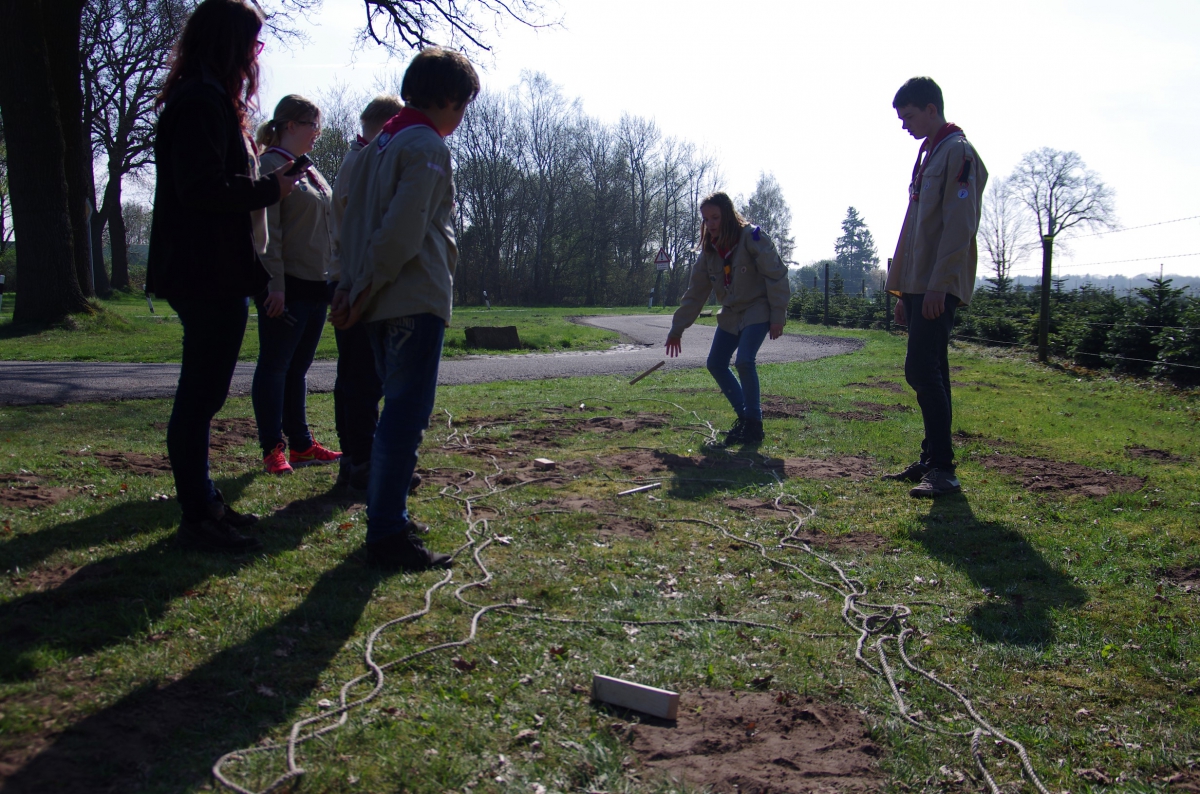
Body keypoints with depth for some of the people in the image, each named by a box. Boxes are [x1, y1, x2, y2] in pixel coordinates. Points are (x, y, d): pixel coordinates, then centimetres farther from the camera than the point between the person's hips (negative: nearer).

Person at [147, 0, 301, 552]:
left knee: (202, 392, 15)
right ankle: (197, 517, 3)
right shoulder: (203, 101, -13)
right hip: (208, 274, -11)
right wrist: (271, 188, -11)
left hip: (213, 275, 11)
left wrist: (260, 179, 8)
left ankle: (203, 503, 26)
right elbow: (202, 187, -22)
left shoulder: (205, 98, 20)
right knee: (200, 394, -5)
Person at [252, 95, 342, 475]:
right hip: (285, 286, -8)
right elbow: (267, 230, -16)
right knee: (275, 366, -1)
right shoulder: (270, 164, -8)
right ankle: (273, 449, 6)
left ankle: (301, 444, 20)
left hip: (316, 285, 8)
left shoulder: (310, 170, 18)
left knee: (298, 368, 13)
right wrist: (275, 283, -21)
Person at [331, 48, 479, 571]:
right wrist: (363, 292, -12)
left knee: (400, 409, 17)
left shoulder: (384, 141, 20)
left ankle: (386, 516, 24)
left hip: (384, 302, 10)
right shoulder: (427, 146, -9)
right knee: (406, 415, -9)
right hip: (415, 299, -10)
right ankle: (387, 537, -7)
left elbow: (355, 218, 17)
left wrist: (351, 286, 11)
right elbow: (403, 229, -18)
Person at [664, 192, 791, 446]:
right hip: (730, 314, 7)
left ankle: (754, 423, -6)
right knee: (716, 364, 5)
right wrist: (677, 328, 8)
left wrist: (777, 317, -19)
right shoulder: (709, 250, 4)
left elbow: (776, 276, -15)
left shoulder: (753, 238, -15)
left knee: (744, 361, -23)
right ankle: (744, 415, 20)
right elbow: (695, 293, 9)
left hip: (758, 311, -7)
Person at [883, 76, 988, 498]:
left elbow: (959, 226, -17)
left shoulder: (958, 152, -7)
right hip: (919, 285, 9)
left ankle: (943, 469, -12)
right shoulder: (927, 154, 22)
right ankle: (931, 459, 17)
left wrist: (937, 286, -22)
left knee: (923, 370, -15)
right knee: (927, 373, 11)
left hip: (938, 288, -9)